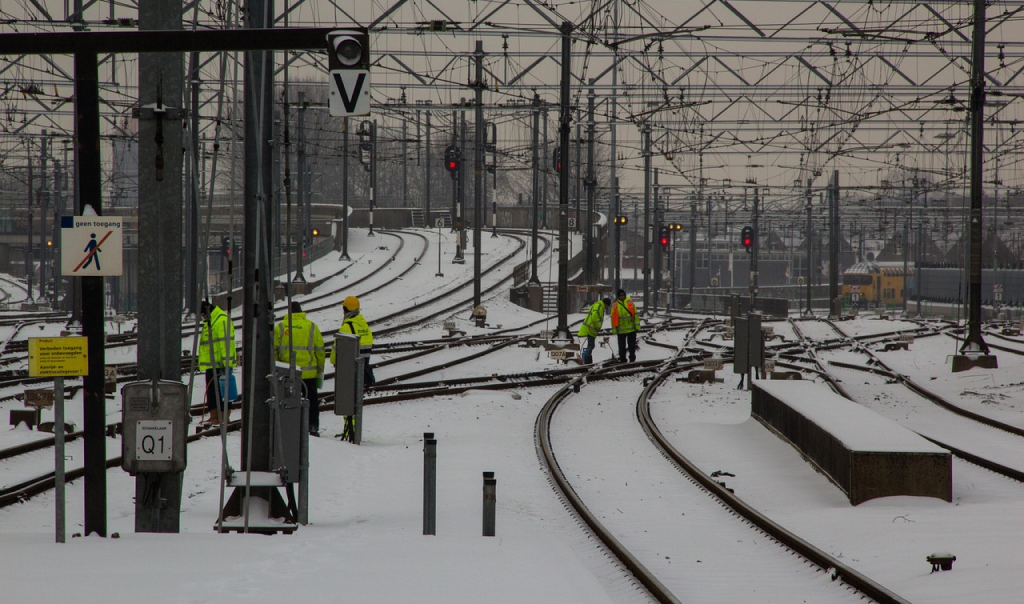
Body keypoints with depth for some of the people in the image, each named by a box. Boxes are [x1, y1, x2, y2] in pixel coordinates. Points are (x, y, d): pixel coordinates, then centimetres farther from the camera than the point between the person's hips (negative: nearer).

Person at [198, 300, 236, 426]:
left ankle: (225, 417, -6)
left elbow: (226, 343, -20)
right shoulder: (208, 321, 20)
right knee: (211, 391, 10)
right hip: (211, 364, 10)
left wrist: (226, 362, -24)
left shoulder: (222, 321, -14)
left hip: (220, 364, -10)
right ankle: (214, 416, 13)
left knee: (222, 391, -8)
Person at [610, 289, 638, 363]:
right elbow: (613, 317, 0)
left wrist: (637, 325, -3)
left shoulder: (629, 302, 0)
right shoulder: (615, 305, 0)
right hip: (621, 329, 0)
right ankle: (622, 359, 11)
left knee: (632, 344, 9)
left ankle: (632, 358, 18)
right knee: (622, 345, 4)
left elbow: (635, 314, 1)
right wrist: (614, 328, -5)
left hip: (631, 328, 0)